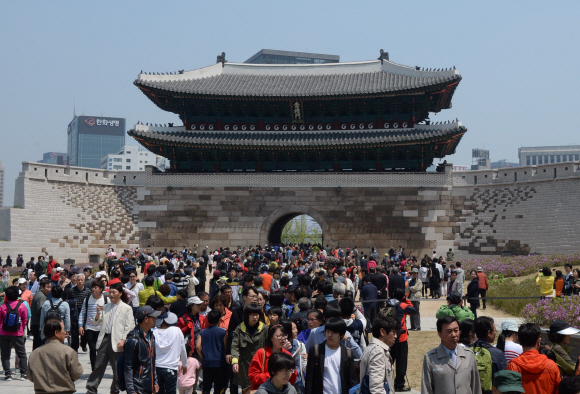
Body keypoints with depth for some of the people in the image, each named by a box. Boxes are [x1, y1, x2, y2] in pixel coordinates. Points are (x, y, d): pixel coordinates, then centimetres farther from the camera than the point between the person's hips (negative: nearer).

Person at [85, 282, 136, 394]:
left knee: (117, 368, 3)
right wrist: (98, 313, -5)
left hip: (116, 342, -4)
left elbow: (129, 327, -4)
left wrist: (123, 340, -13)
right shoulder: (105, 307, 15)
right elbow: (97, 322, 14)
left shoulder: (127, 308, 0)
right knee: (98, 366, 5)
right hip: (104, 339, 4)